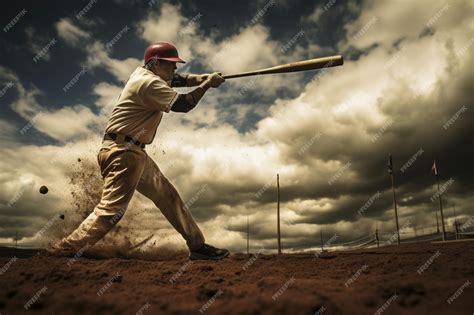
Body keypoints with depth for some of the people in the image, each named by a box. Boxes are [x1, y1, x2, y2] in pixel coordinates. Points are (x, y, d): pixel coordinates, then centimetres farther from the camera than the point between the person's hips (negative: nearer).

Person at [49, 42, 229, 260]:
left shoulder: (146, 74, 14)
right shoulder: (148, 83, -14)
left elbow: (177, 79, 22)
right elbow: (182, 105, -19)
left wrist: (204, 78, 5)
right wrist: (207, 84, -6)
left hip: (135, 152, 11)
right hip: (122, 152, -11)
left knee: (169, 196, 10)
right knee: (111, 210, -14)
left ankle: (197, 245, 17)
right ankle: (62, 251, -4)